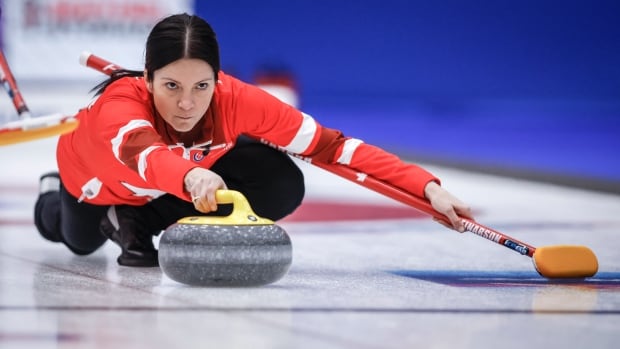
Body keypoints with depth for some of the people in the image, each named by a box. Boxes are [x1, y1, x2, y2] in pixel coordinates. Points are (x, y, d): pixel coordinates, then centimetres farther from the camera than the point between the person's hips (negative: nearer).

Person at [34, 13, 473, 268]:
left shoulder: (236, 100, -40)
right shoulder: (119, 104, -47)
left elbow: (333, 145, -42)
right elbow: (142, 152, -68)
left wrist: (428, 188, -52)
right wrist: (190, 177, -91)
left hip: (182, 180, 1)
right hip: (94, 176, -1)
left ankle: (136, 222, -3)